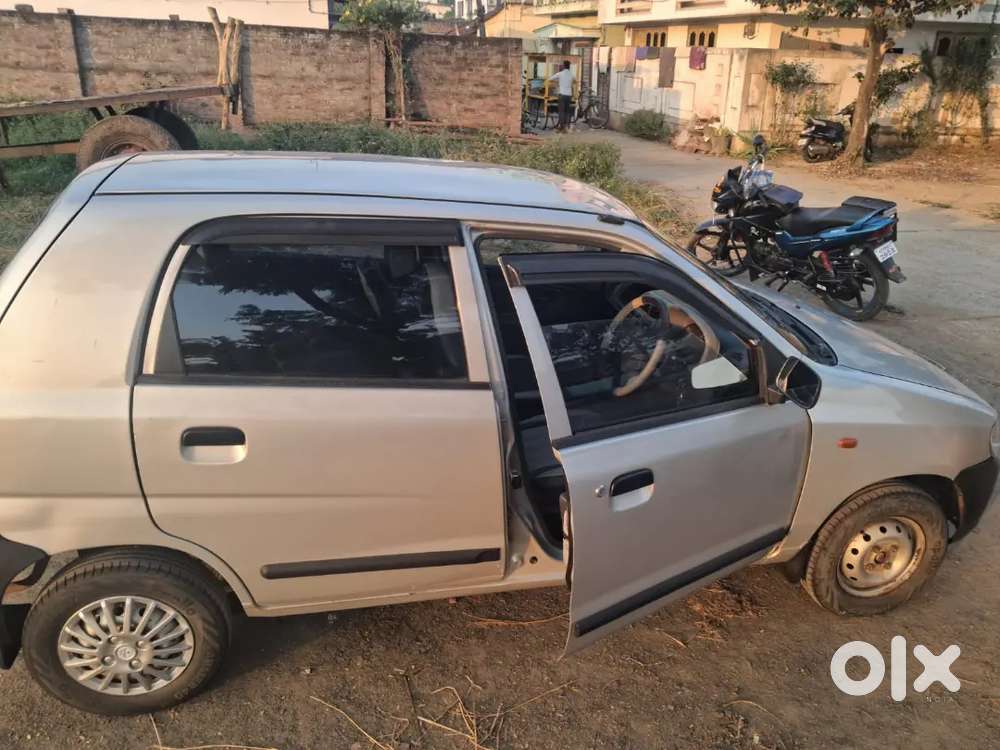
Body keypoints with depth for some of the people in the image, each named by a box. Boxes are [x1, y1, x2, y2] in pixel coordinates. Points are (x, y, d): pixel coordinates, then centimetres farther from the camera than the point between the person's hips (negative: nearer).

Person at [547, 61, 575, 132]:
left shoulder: (560, 74, -4)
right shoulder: (571, 74, 7)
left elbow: (550, 79, 4)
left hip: (562, 94, -4)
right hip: (569, 95, 4)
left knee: (561, 111, -3)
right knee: (567, 111, 9)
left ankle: (561, 126, -6)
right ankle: (567, 125, 7)